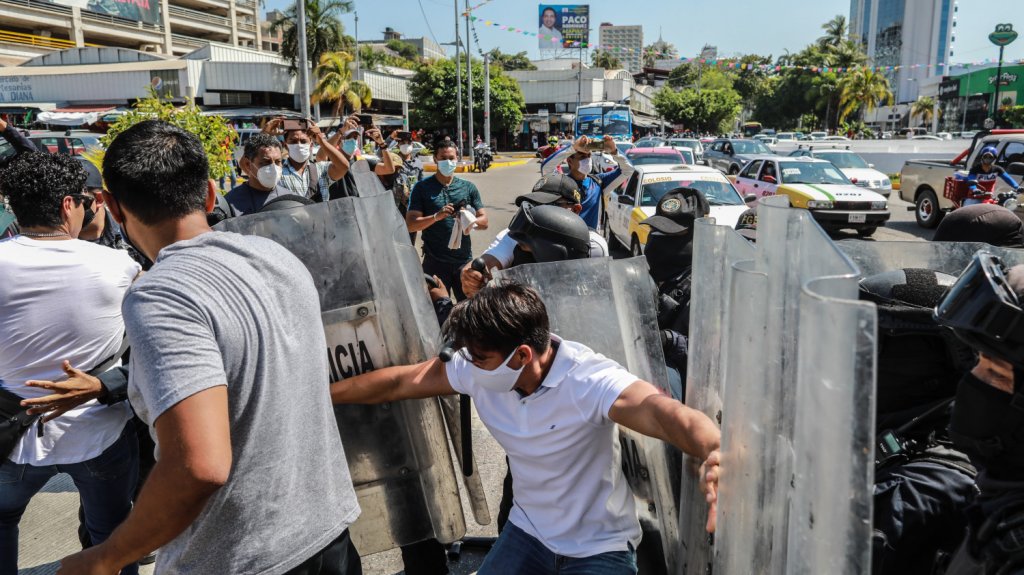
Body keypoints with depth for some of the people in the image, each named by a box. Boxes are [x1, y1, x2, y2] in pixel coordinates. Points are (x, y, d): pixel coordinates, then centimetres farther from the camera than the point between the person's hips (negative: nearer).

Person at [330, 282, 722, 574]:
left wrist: (713, 453, -67)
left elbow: (658, 411, -46)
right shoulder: (479, 371, -13)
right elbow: (401, 382, -3)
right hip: (528, 533, 5)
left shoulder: (588, 380, -30)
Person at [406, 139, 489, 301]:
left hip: (464, 259, 2)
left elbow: (484, 222, 6)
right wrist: (436, 216, -21)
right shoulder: (423, 188, 1)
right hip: (435, 261, -2)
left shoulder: (468, 187, 8)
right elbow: (410, 225, -5)